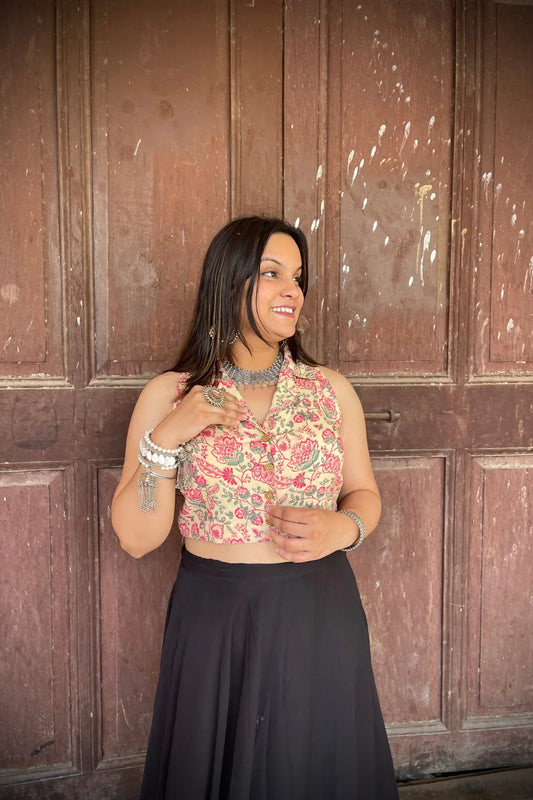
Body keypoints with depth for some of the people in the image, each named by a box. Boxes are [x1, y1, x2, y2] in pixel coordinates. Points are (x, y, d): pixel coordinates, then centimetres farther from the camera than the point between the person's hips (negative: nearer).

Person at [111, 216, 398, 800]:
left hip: (320, 618, 2)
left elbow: (364, 493, 10)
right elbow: (136, 538, -7)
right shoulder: (168, 395, -6)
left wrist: (341, 527, -12)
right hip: (214, 620, -1)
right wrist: (165, 439, -20)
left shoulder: (332, 391, 0)